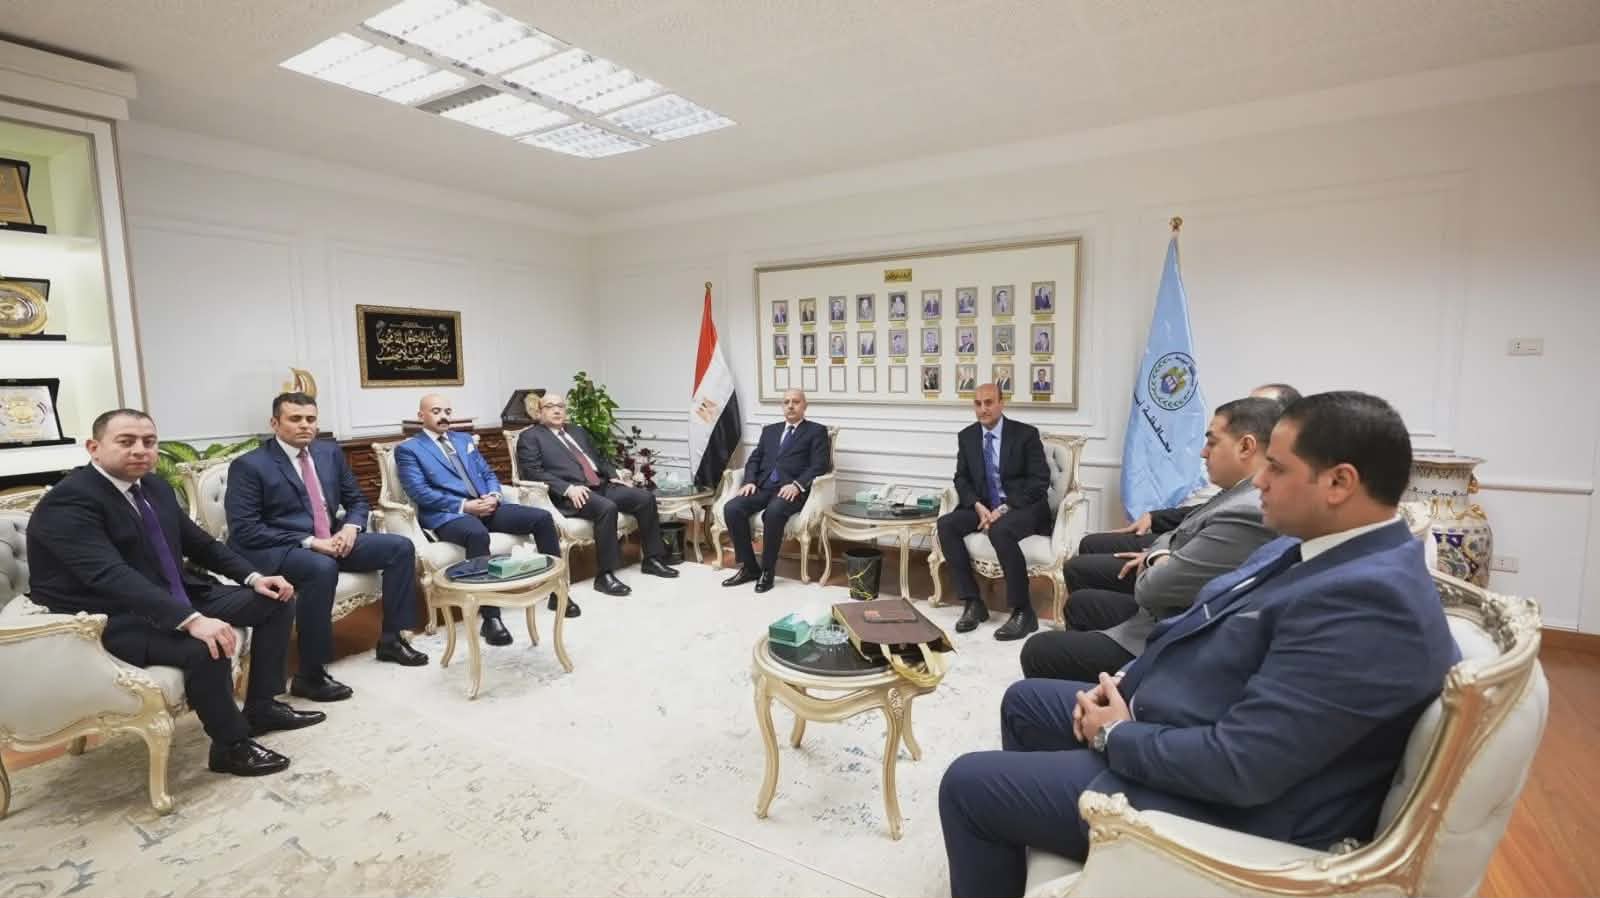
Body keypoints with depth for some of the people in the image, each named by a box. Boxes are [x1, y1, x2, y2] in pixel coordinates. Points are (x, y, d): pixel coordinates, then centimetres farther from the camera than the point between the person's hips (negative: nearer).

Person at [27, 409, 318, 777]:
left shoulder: (154, 486, 6)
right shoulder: (68, 502, -20)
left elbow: (199, 543, 14)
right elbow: (111, 575, -34)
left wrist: (254, 577, 0)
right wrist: (191, 620, -43)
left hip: (174, 599, 9)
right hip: (111, 619, -9)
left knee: (277, 600, 2)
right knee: (206, 648, -34)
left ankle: (261, 706, 12)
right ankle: (231, 745, -9)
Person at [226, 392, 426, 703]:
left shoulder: (330, 452, 9)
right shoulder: (249, 465, -8)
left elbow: (357, 501, 16)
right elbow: (244, 530, -15)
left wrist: (351, 527, -8)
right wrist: (308, 542, -22)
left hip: (331, 540, 7)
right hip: (277, 549, -7)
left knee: (400, 546, -7)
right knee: (322, 568, -38)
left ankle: (392, 639, 4)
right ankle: (309, 675, -24)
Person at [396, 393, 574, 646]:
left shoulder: (464, 440, 24)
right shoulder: (408, 449, 5)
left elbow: (488, 474, 20)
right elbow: (420, 493, -9)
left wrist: (493, 496, -3)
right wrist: (464, 505, -17)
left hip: (486, 506, 6)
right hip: (448, 514, -6)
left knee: (542, 517, -12)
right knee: (477, 534, -40)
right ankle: (490, 618, -34)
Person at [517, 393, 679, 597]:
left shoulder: (577, 431, 26)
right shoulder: (530, 437, 5)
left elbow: (599, 457, 28)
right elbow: (533, 472, -8)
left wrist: (613, 476, 7)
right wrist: (568, 488, -21)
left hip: (601, 486, 7)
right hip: (569, 494, -7)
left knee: (646, 497, -11)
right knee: (607, 508, -35)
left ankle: (652, 559, 0)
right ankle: (605, 575, -26)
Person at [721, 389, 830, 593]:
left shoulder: (817, 431, 9)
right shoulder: (769, 430, 25)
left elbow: (819, 465, -4)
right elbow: (754, 459, 19)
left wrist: (797, 485, -19)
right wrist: (750, 481, -2)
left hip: (791, 489, -5)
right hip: (763, 486, 5)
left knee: (773, 512, -37)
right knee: (731, 508, -22)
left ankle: (767, 570, -17)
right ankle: (748, 567, -8)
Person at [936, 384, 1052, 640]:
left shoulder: (1026, 434, -6)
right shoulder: (966, 436, 7)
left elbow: (1040, 481, -10)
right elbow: (962, 479, 7)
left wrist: (1005, 508, -21)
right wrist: (978, 506, -14)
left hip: (1023, 507, -5)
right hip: (985, 506, 5)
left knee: (1000, 531, -37)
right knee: (946, 525, -21)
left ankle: (1023, 611, -21)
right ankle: (973, 603, -13)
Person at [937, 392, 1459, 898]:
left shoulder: (1366, 601, -30)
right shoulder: (1308, 546, 3)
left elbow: (1238, 767, -32)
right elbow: (1205, 638, 13)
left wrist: (1115, 737, -16)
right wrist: (1126, 684, -2)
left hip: (1223, 804, -10)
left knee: (968, 784, -5)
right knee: (1024, 701, 21)